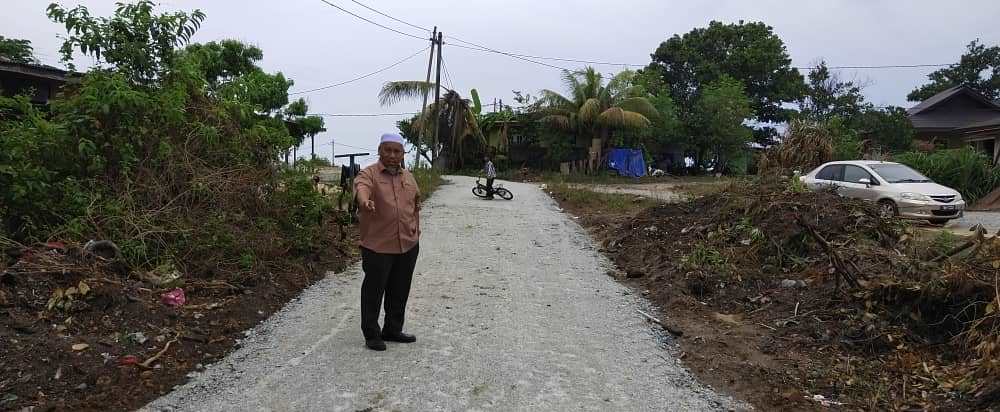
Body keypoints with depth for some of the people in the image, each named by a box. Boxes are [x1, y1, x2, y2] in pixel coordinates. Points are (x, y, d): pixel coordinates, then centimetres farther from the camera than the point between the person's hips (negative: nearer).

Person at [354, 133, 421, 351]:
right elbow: (361, 188, -30)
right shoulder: (369, 174, -7)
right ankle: (371, 334, 17)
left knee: (400, 291, 15)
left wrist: (416, 231, 16)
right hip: (378, 246, -5)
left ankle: (393, 330, 30)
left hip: (408, 245, 6)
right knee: (374, 291, 4)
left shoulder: (409, 177, 12)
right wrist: (365, 202, -53)